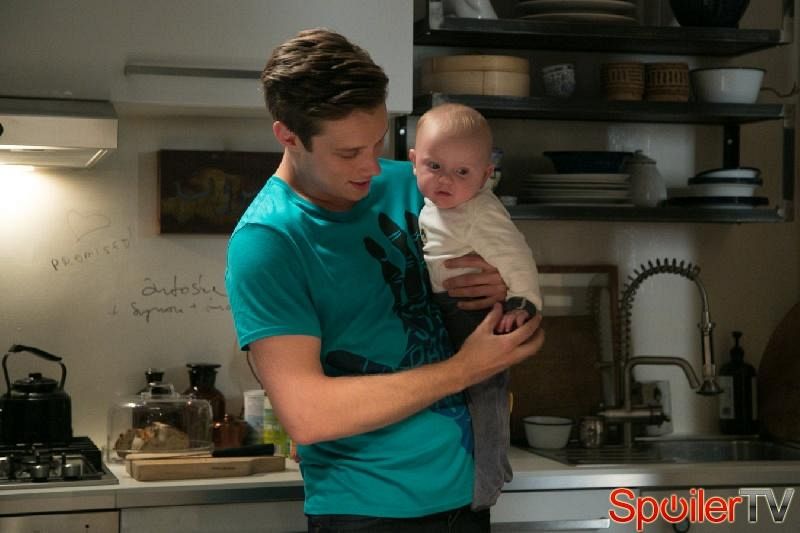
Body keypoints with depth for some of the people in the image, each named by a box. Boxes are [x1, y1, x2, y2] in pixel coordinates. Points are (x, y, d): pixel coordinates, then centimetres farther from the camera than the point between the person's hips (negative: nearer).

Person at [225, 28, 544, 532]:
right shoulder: (264, 242, -17)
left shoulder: (407, 184, 0)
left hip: (467, 489, 6)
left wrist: (506, 285, -8)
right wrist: (463, 370, -19)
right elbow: (307, 415, -23)